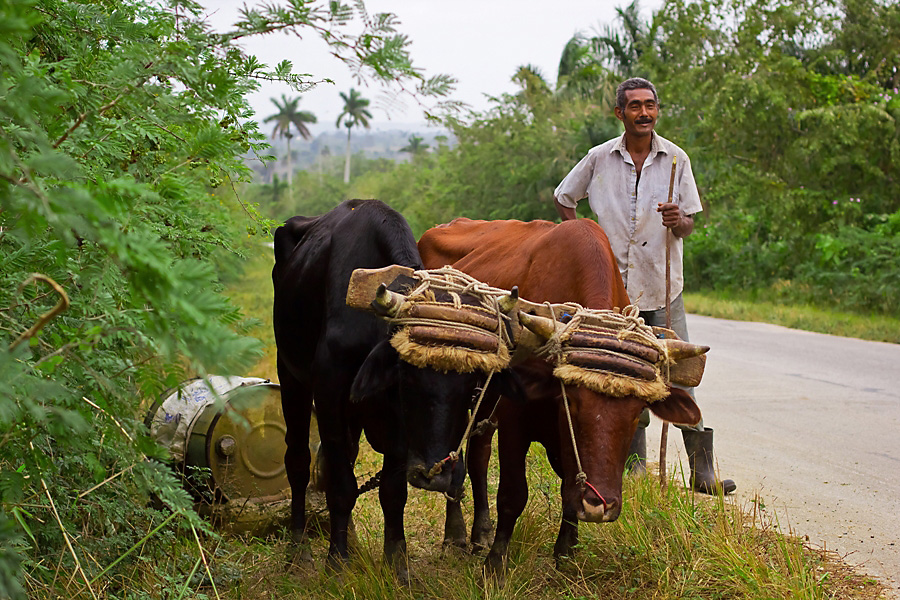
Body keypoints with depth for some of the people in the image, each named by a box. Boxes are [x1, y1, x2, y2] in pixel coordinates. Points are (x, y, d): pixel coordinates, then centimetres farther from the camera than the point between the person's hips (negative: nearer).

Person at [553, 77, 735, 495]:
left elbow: (688, 226, 2)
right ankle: (633, 468, 18)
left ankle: (702, 470, -4)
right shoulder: (599, 159, 1)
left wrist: (677, 221, -21)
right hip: (613, 285, 1)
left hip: (662, 285, -1)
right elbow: (563, 198, 16)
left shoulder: (675, 159, 1)